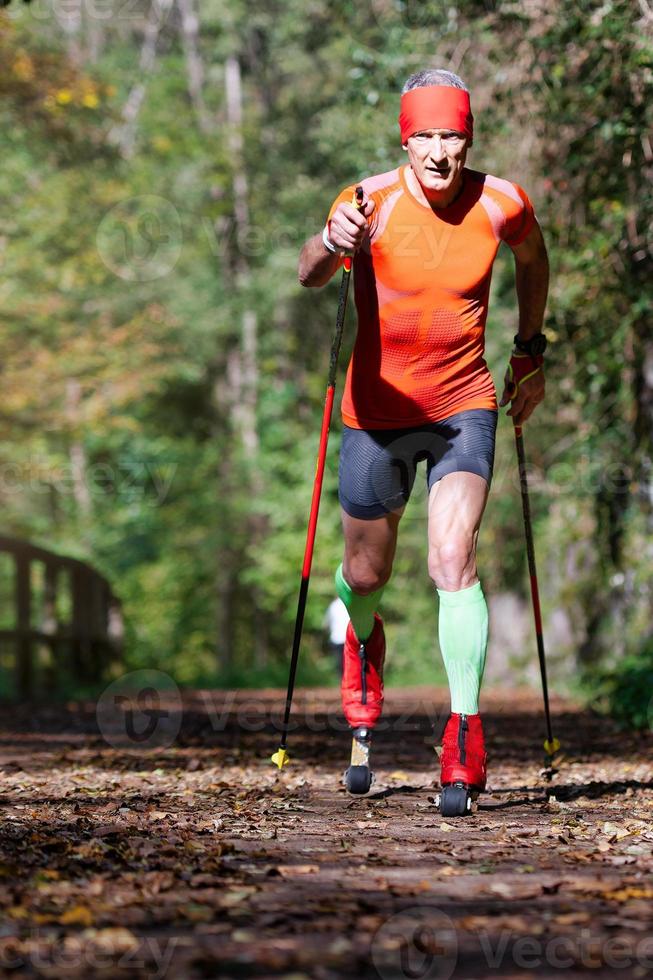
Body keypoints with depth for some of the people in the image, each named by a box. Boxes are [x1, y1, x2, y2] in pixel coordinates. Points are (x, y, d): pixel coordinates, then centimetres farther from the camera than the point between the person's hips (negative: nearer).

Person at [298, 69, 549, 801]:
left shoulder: (501, 204, -8)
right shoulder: (372, 203, -17)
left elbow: (532, 256, 17)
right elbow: (309, 276, -36)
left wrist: (530, 351, 18)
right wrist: (331, 244, -58)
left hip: (463, 410, 0)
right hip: (377, 413, 0)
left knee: (453, 563, -18)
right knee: (366, 574, 13)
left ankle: (466, 731, -12)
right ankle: (363, 641, 50)